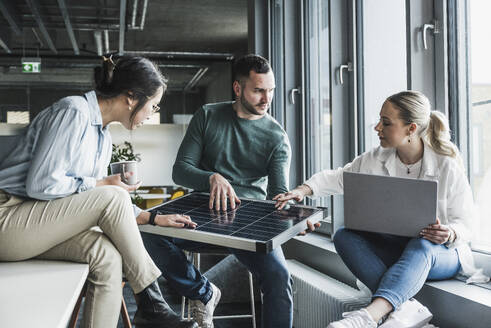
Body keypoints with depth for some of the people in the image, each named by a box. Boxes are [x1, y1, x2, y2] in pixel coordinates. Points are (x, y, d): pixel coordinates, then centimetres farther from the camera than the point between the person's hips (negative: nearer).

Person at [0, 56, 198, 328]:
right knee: (112, 197, -22)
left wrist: (152, 218, 11)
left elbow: (103, 205, 17)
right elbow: (41, 184, -22)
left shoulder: (103, 136, 12)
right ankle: (150, 306, -12)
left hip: (41, 222, 8)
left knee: (107, 255, -18)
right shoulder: (74, 113, -16)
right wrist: (102, 184, -13)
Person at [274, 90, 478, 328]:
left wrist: (448, 234, -30)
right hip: (391, 248, 4)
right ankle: (405, 307, -38)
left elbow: (464, 224, -6)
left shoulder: (448, 167, -9)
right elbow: (336, 178, 10)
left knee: (421, 246, -40)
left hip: (441, 252, -4)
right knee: (344, 236, -24)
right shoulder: (374, 160, 2)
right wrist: (304, 190, -8)